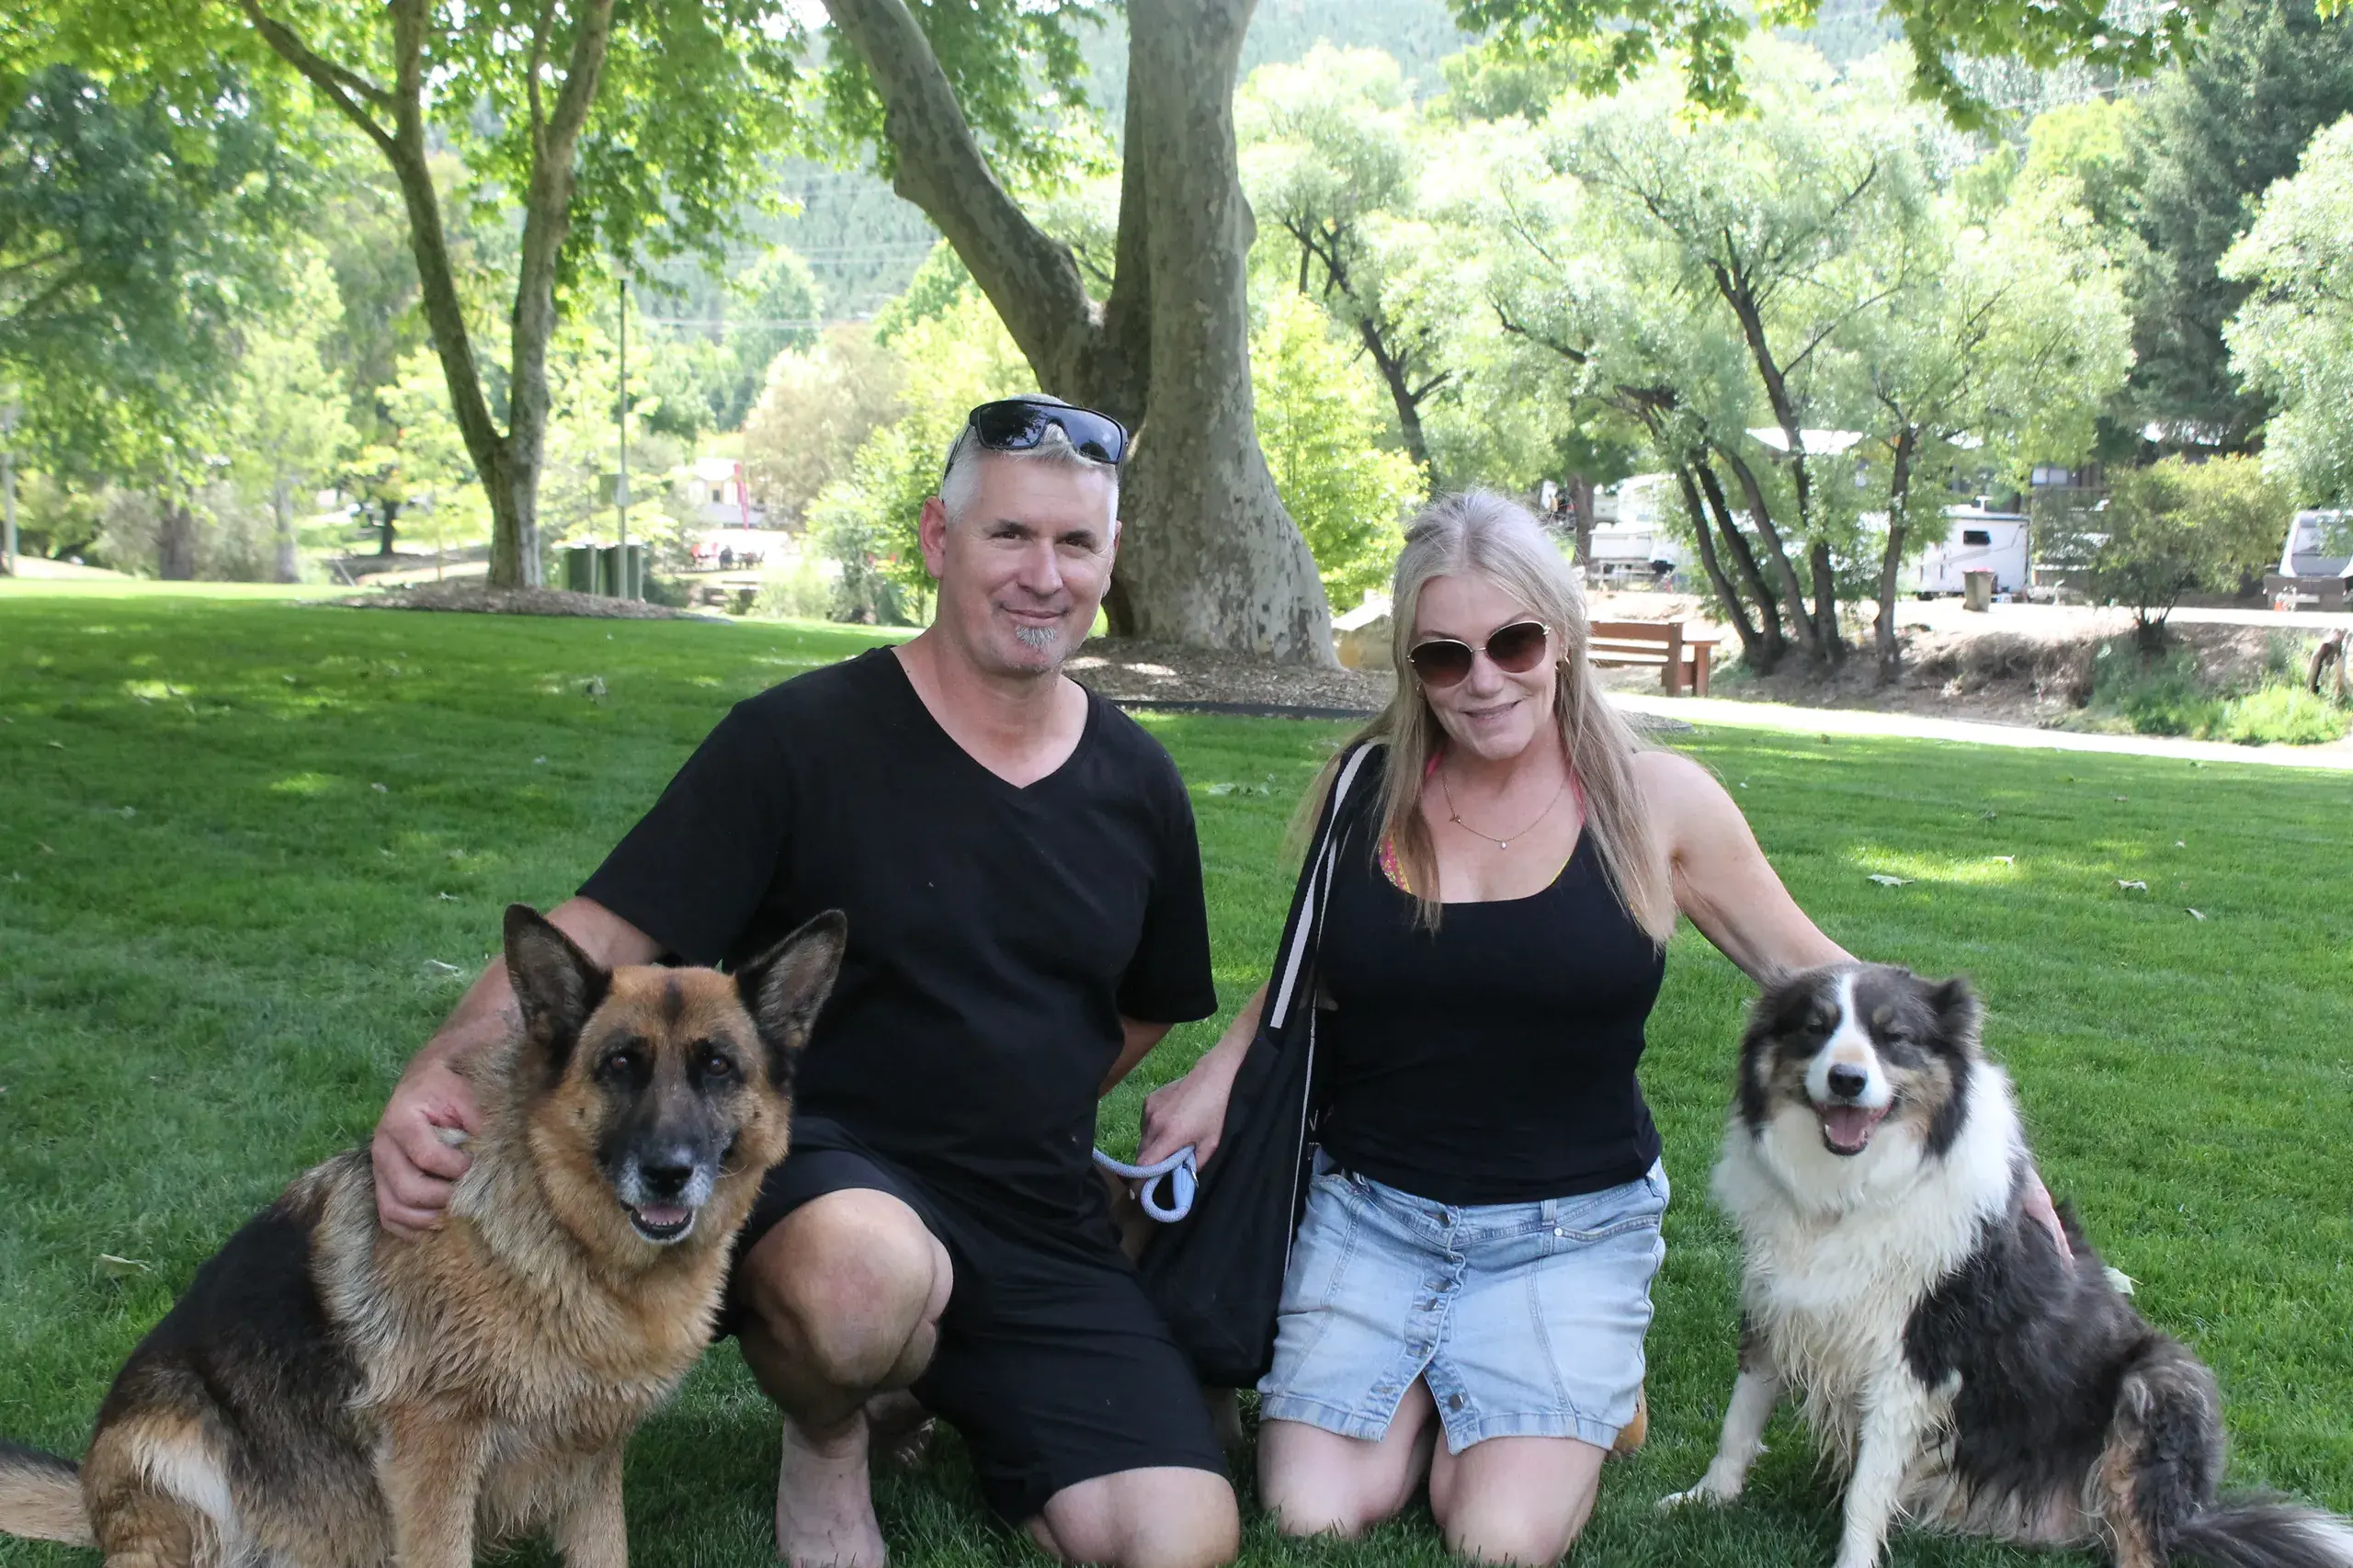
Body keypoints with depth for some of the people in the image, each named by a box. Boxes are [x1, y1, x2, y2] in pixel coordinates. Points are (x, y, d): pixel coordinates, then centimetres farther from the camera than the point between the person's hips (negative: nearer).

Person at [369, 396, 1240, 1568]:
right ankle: (824, 1441, -3)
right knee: (868, 1271, -41)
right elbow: (602, 933, -16)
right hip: (813, 1171, -4)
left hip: (1040, 1229, 4)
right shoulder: (801, 738, -9)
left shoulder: (1137, 784, 5)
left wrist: (1022, 1118, 12)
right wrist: (441, 1071, -33)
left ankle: (964, 1412, 15)